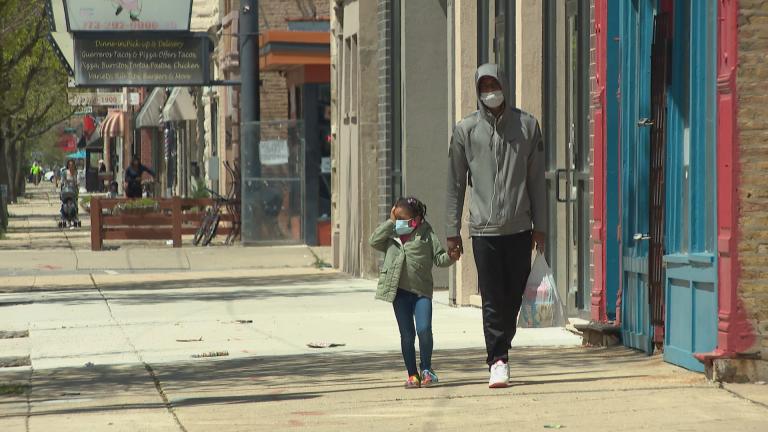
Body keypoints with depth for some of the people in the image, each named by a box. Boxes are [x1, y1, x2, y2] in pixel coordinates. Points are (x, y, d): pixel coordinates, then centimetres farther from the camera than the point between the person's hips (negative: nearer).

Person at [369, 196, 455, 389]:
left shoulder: (426, 235, 2)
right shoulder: (391, 237, 10)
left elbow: (439, 258, 1)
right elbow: (374, 241, -3)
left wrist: (450, 256, -21)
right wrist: (390, 222, -1)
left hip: (422, 291, -3)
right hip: (400, 292, 3)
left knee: (424, 330, -16)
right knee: (407, 335, 6)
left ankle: (426, 369, 2)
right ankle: (412, 375, 15)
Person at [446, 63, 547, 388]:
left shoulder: (527, 126, 6)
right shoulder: (465, 130, 4)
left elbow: (536, 179, 9)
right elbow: (455, 184, 7)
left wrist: (540, 227, 6)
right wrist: (453, 231, 4)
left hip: (520, 228, 1)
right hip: (484, 230, -1)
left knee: (514, 297, 6)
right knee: (492, 299, -6)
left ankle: (499, 353, 23)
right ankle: (498, 361, -5)